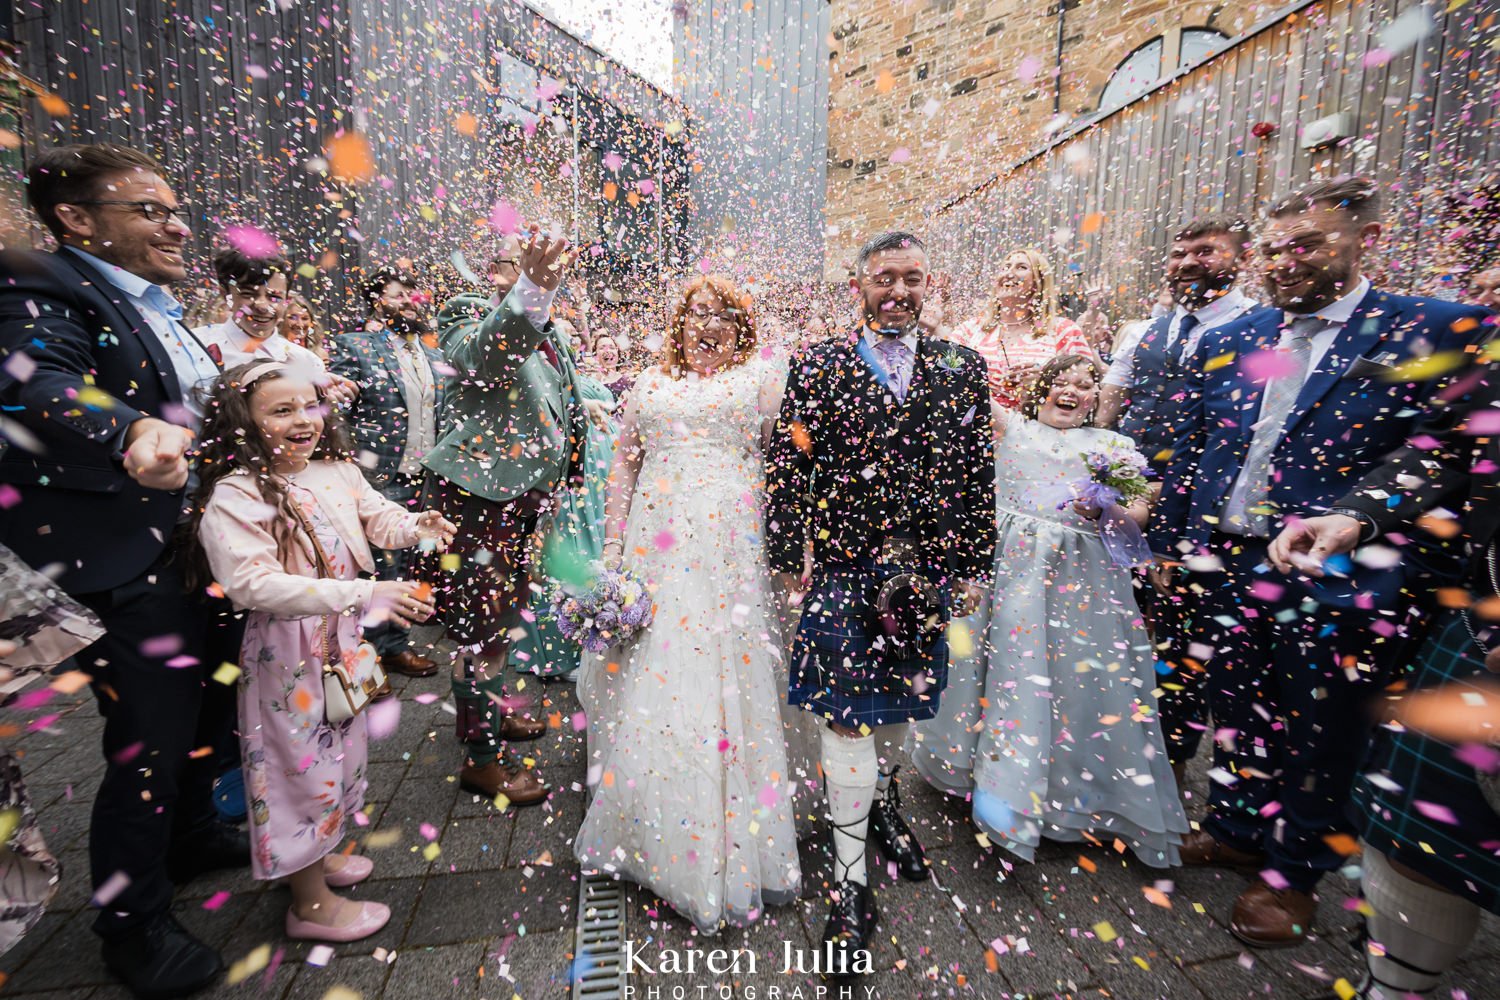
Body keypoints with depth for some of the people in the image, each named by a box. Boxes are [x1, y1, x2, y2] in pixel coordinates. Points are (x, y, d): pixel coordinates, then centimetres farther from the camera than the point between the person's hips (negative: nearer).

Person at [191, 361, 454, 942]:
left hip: (341, 639, 7)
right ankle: (310, 904, 28)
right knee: (303, 760, 7)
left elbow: (377, 517, 5)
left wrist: (415, 527, -20)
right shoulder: (234, 496, -22)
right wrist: (363, 595, -38)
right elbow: (253, 584, -30)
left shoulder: (336, 469, -1)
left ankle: (317, 854, 48)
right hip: (287, 652, -7)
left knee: (337, 748, 23)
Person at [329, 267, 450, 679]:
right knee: (388, 561, 4)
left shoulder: (432, 351, 12)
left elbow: (445, 408, 16)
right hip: (386, 476, -5)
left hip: (429, 474, 5)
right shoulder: (355, 346, -5)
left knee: (411, 556, 14)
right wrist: (362, 464, -16)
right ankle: (392, 644, 18)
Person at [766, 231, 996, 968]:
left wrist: (975, 566, 4)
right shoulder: (819, 366, -1)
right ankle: (849, 879, 20)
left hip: (926, 568, 3)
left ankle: (882, 804, 48)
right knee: (848, 715, 2)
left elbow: (979, 473, 6)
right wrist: (789, 558, -6)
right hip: (844, 566, -2)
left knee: (902, 700, 19)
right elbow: (786, 467, -3)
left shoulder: (963, 369, 5)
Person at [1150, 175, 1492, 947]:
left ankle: (1293, 872, 35)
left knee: (1316, 732, 13)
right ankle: (1236, 829, 41)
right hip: (1223, 567, 4)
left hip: (1335, 584, -3)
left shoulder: (1434, 333, -6)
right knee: (1235, 712, 19)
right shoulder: (1226, 343, 6)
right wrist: (1169, 542, 7)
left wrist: (1406, 579, -12)